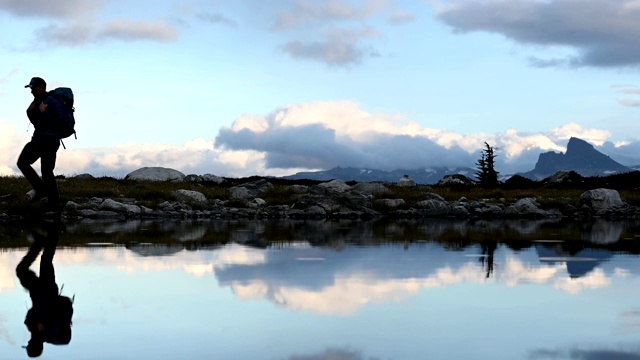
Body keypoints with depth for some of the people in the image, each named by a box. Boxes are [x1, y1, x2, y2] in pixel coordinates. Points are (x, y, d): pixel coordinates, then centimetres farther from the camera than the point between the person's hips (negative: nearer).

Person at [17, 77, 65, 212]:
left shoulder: (52, 102, -12)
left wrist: (44, 112, -23)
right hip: (38, 138, 9)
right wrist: (29, 111, 2)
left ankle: (53, 203, -1)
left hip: (50, 139, -9)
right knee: (22, 162, 3)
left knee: (46, 171, -8)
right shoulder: (37, 102, 13)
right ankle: (41, 189, 7)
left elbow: (60, 122, -20)